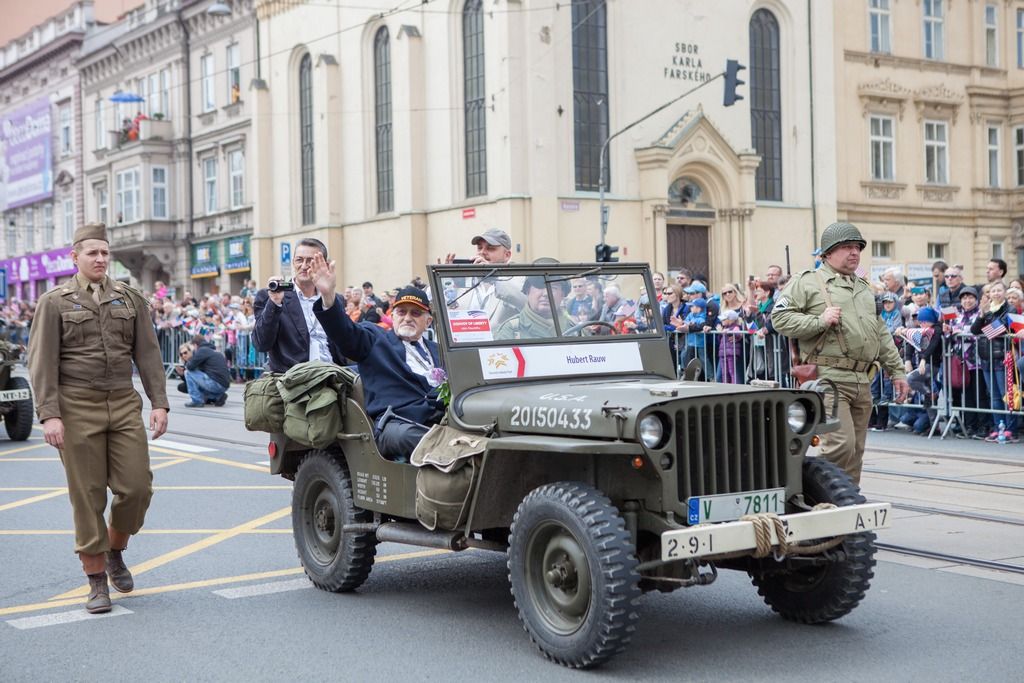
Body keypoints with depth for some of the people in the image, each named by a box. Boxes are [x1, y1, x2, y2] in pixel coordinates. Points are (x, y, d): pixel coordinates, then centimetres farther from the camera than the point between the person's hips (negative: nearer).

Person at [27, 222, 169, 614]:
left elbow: (148, 353, 11)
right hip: (77, 408, -3)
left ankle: (115, 552, 24)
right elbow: (42, 362, -3)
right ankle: (97, 581, 10)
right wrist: (49, 415, -12)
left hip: (124, 404, 3)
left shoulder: (130, 300, 12)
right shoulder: (55, 302, 3)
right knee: (87, 495, 0)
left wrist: (159, 402, 1)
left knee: (137, 486, -4)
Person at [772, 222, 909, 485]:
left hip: (862, 381, 7)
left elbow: (882, 334, 27)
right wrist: (819, 321, -15)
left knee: (856, 451, 10)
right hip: (828, 378, -7)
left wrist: (897, 371, 22)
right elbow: (780, 318, -8)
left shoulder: (864, 288, 24)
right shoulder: (807, 282, 1)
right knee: (840, 446, -17)